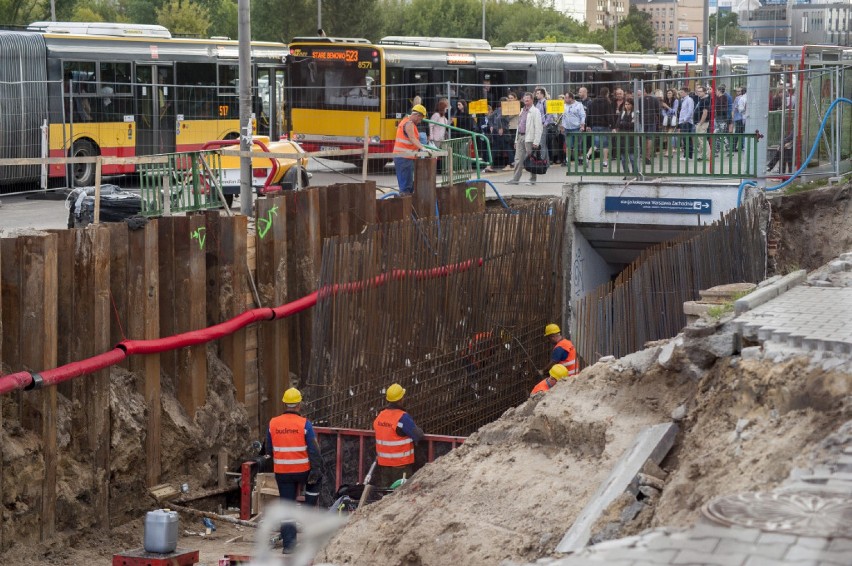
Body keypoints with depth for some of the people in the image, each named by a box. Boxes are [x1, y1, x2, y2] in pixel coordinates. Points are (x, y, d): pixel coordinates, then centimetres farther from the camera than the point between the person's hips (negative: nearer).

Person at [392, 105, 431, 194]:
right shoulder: (409, 124, -13)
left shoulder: (405, 121, 20)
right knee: (406, 187, -12)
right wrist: (423, 148, -38)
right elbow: (412, 139, -27)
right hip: (405, 158, -11)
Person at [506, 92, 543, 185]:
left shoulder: (535, 111, -6)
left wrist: (536, 142, -18)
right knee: (518, 159, 6)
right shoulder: (522, 110, 18)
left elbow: (538, 128, -12)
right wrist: (516, 140, 17)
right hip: (520, 137, 7)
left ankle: (532, 180, 8)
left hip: (529, 138, -7)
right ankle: (515, 179, 8)